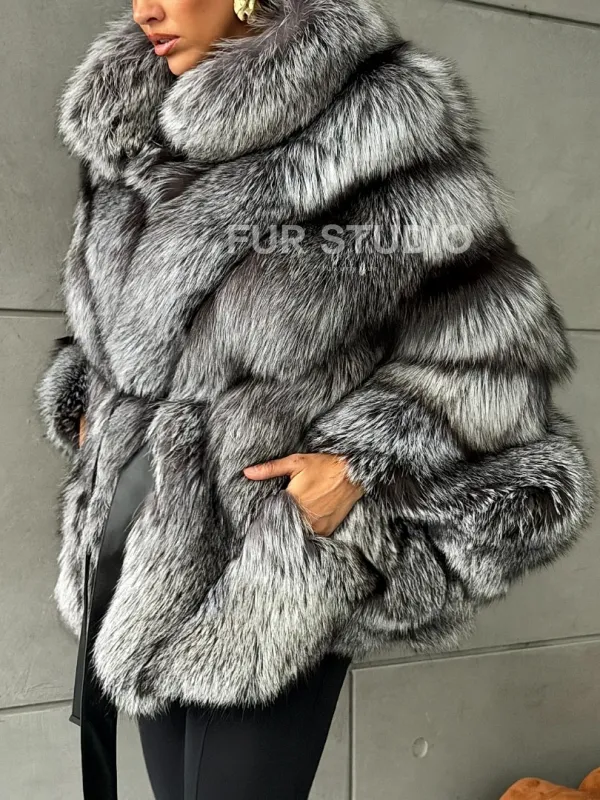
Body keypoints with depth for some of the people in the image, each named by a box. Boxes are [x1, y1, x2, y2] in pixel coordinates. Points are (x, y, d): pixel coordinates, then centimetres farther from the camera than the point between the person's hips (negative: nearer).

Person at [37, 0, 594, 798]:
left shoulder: (378, 112, -11)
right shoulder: (124, 119, 10)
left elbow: (490, 336, -10)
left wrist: (367, 461, -18)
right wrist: (87, 404, 9)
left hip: (271, 570, -6)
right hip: (135, 548, 7)